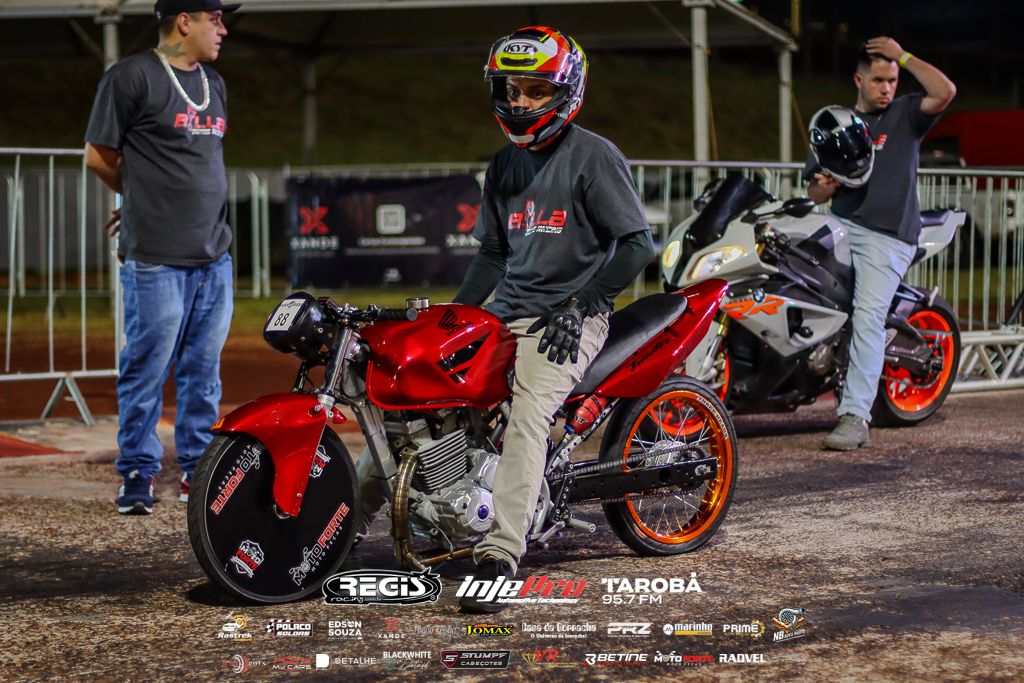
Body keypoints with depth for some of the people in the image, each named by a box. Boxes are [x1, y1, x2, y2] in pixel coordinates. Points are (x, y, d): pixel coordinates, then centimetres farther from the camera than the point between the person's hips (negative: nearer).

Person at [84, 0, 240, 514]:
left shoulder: (214, 84, 17)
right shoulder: (132, 77, -6)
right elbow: (98, 157, -2)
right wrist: (146, 202, 10)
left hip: (214, 257, 7)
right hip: (156, 259, -7)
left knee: (204, 370, 10)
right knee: (148, 367, -2)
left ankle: (199, 470, 20)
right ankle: (137, 472, 9)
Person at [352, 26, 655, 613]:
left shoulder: (594, 157, -7)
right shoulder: (505, 165, 16)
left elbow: (638, 245, -12)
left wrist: (577, 309, -17)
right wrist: (457, 312, 11)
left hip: (570, 319, -8)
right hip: (507, 311, 8)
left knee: (528, 414, -30)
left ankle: (499, 559, -37)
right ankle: (358, 504, 12)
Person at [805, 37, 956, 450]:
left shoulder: (905, 115, 9)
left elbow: (945, 92, -13)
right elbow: (815, 193, 16)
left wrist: (903, 56, -5)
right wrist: (825, 186, -8)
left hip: (888, 236, -5)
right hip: (839, 225, 5)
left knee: (868, 319, -16)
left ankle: (855, 418, -19)